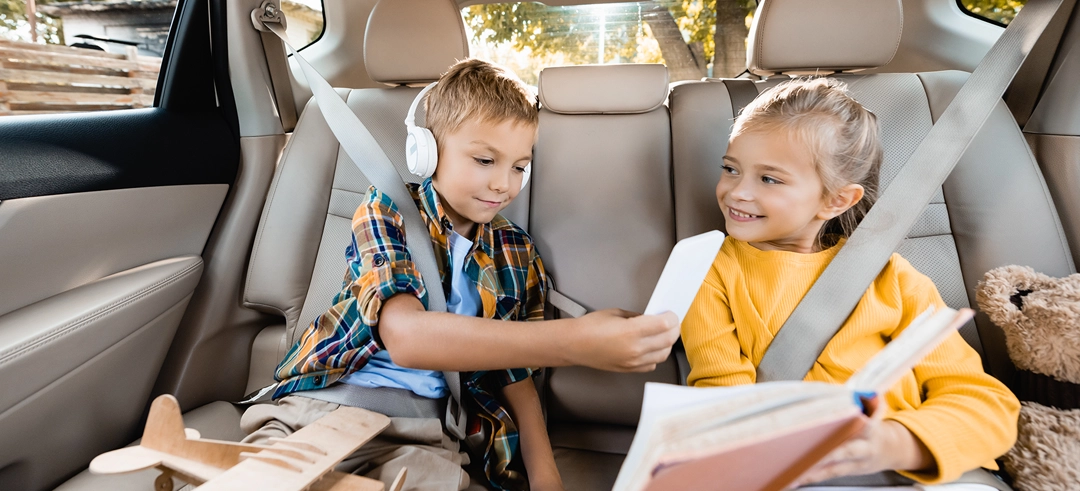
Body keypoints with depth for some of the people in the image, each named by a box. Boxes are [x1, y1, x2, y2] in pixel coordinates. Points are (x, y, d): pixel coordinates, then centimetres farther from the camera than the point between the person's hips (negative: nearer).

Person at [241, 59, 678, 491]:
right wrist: (574, 341, -33)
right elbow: (406, 337, -23)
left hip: (425, 428, 3)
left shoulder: (516, 252, 7)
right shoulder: (386, 211, -4)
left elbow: (515, 370, 15)